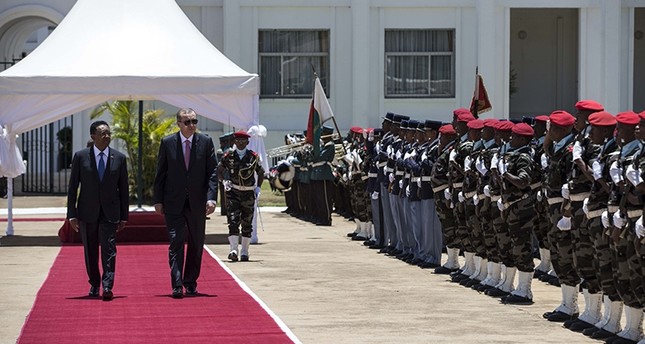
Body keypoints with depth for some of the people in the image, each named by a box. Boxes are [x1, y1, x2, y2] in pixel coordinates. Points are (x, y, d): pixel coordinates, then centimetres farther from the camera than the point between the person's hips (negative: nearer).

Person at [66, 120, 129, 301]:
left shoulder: (119, 158, 3)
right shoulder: (81, 156, 0)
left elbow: (123, 189, 7)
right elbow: (73, 187, 2)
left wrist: (124, 216, 4)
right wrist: (72, 214, -4)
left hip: (110, 212, -1)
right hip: (87, 212, 1)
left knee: (109, 249, -11)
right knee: (90, 251, 10)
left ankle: (107, 287, -14)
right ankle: (94, 285, 25)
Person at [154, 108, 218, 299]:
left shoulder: (206, 142, 1)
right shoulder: (167, 143, 0)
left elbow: (212, 172, -1)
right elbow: (160, 174, 3)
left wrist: (211, 197, -12)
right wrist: (158, 200, 0)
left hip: (197, 202, 2)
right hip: (174, 202, -2)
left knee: (196, 244, 9)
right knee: (176, 242, -9)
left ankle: (190, 283, 22)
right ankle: (177, 285, -11)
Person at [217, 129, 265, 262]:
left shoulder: (253, 156, 1)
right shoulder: (229, 155, -1)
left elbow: (261, 172, 14)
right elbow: (219, 170, 12)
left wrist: (258, 188, 4)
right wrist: (223, 181, -5)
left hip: (248, 193, 1)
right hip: (233, 192, -1)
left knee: (247, 224, 7)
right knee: (233, 221, -15)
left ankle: (244, 252, 18)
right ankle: (233, 250, -21)